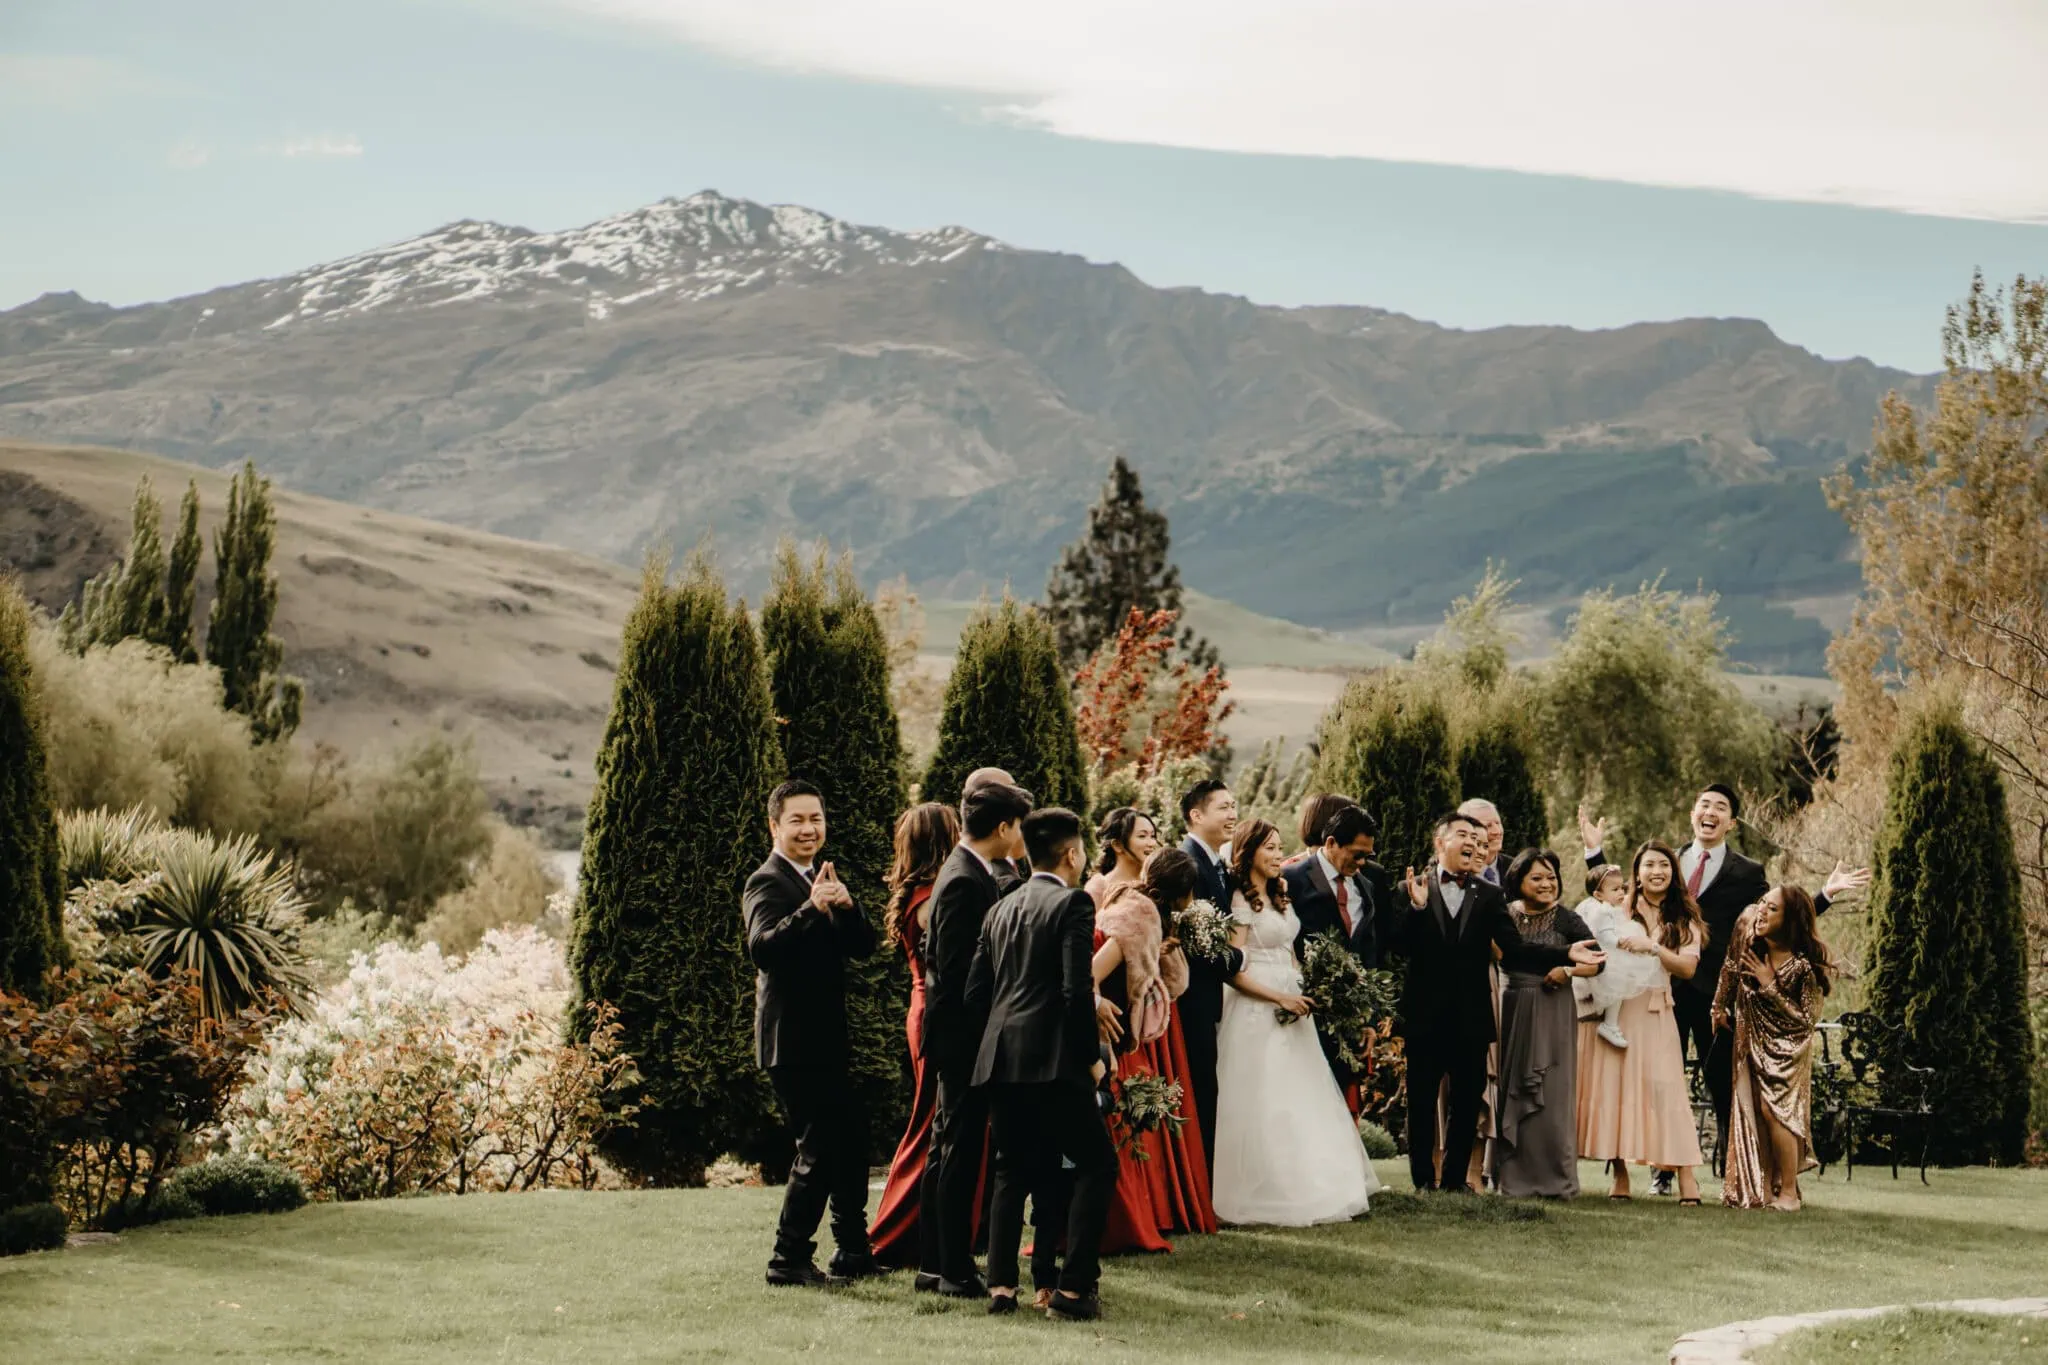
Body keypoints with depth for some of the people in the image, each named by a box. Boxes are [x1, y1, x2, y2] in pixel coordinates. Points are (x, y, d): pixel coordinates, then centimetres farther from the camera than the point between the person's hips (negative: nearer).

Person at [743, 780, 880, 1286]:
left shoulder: (822, 880, 15)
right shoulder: (767, 883, -12)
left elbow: (863, 946, 6)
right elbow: (762, 947, -30)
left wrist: (846, 906, -14)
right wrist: (811, 909, -43)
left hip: (825, 1037, 9)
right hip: (793, 1040, -9)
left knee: (850, 1139, 15)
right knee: (819, 1148, -9)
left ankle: (853, 1253, 25)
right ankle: (789, 1260, -1)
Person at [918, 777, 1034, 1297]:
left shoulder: (976, 875, 11)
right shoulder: (966, 883, -20)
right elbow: (956, 970, -22)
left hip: (958, 1038, 11)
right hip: (964, 1034, -11)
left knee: (948, 1149, 15)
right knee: (961, 1151, -3)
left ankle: (935, 1264, 22)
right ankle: (956, 1270, 3)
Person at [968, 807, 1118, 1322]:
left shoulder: (1001, 909, 15)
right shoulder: (1073, 903, -5)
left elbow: (975, 992, 12)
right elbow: (1077, 990, -14)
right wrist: (1092, 1056, -4)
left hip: (999, 1061, 7)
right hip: (1054, 1060, -7)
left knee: (1012, 1172, 15)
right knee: (1096, 1163, 2)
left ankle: (1000, 1285, 8)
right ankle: (1073, 1288, -6)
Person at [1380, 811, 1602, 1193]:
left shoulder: (1489, 896, 7)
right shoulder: (1410, 889, 1)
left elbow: (1514, 950, -3)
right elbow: (1395, 943, -10)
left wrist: (1566, 954, -15)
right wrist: (1415, 907, -25)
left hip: (1471, 1017, 2)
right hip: (1425, 1015, -2)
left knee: (1467, 1102, 7)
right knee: (1421, 1102, 4)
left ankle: (1456, 1178, 18)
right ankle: (1423, 1180, 14)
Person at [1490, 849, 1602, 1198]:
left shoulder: (1565, 920, 0)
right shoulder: (1505, 917, 6)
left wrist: (1568, 970, -16)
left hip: (1553, 1013, -3)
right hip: (1513, 1012, 3)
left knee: (1551, 1095, -3)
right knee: (1511, 1090, 4)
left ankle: (1554, 1179, 2)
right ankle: (1513, 1178, 10)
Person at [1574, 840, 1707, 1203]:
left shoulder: (1683, 920, 10)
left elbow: (1688, 968, -3)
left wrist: (1652, 947, -15)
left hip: (1653, 1013, -1)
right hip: (1610, 1007, 1)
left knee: (1664, 1087, -9)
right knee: (1611, 1086, -1)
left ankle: (1686, 1178, -11)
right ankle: (1619, 1174, 5)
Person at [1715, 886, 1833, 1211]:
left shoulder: (1805, 964, -25)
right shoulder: (1746, 932, -14)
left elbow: (1806, 1019, -22)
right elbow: (1730, 968, 7)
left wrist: (1770, 986, -26)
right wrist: (1720, 1007, 16)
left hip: (1786, 1046, -5)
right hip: (1751, 1040, 5)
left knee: (1773, 1108, -13)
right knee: (1752, 1110, 3)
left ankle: (1789, 1192, -4)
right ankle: (1763, 1188, 11)